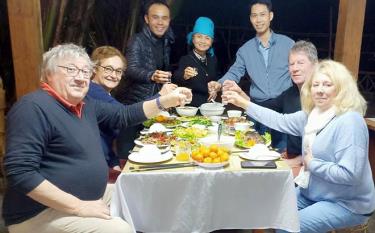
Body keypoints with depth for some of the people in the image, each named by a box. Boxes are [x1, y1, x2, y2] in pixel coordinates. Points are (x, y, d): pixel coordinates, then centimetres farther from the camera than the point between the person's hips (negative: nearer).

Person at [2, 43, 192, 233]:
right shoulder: (34, 107, -19)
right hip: (44, 212, -9)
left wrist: (165, 101, 2)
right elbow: (20, 173, -26)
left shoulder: (85, 105, 8)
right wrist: (78, 206, -25)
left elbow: (125, 115, 15)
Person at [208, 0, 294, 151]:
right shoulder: (245, 49, 8)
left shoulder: (288, 44, 2)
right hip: (258, 109, 2)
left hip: (284, 107, -2)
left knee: (282, 152, 3)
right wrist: (219, 84, -17)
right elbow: (234, 73, 4)